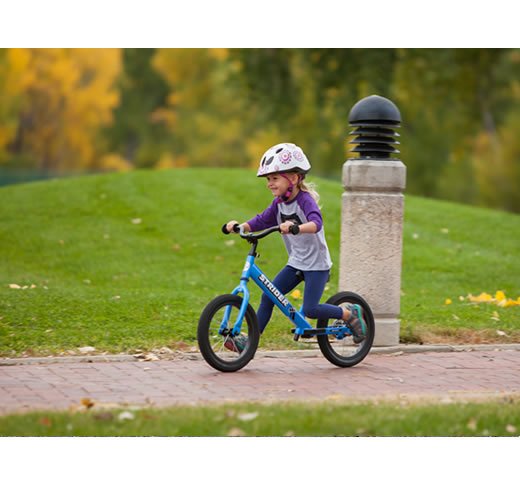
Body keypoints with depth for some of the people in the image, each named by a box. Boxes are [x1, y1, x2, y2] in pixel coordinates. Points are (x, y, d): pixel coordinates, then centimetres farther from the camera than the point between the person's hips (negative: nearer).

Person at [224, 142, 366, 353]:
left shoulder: (306, 200, -20)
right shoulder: (279, 204, 4)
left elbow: (316, 223, -37)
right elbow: (262, 220, 4)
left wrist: (295, 227, -57)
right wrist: (241, 226, -15)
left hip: (316, 264, -7)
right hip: (296, 263, 7)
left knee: (310, 310, -14)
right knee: (268, 296, -4)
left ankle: (350, 313, 7)